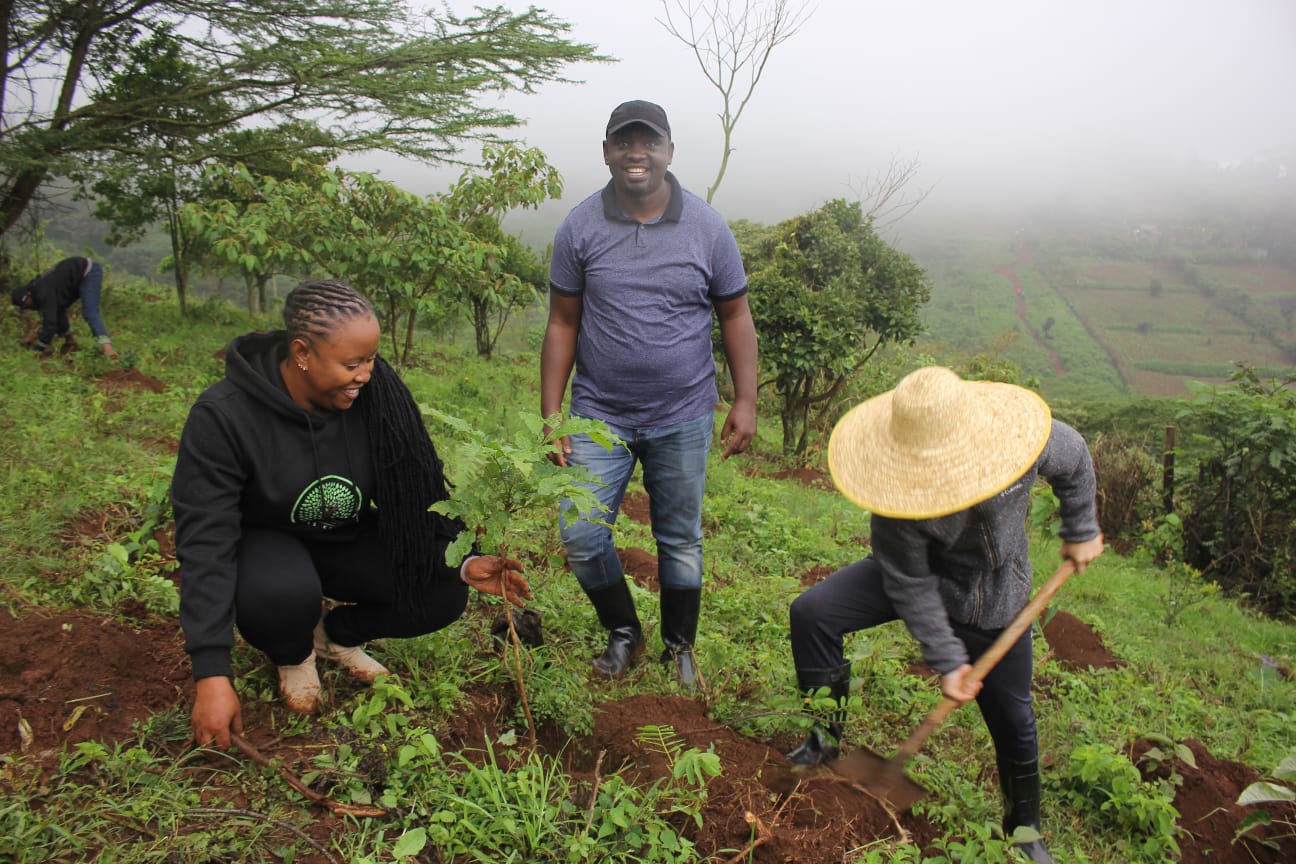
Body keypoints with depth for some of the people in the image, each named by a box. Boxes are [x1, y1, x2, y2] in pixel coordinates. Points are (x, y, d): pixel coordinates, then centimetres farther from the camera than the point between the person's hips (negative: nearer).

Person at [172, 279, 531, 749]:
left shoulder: (376, 395, -18)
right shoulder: (223, 415, -26)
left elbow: (420, 493, -7)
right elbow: (206, 542, -27)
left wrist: (461, 562, -22)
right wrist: (211, 675, -31)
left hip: (349, 540, 3)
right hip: (266, 541, -3)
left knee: (444, 592, -18)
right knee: (283, 594, -37)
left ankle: (337, 634, 11)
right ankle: (293, 654, 2)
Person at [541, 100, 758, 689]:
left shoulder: (707, 228, -2)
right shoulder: (580, 227, -2)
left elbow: (735, 315, 5)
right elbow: (562, 324, 1)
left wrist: (745, 401, -3)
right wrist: (551, 415, -3)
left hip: (683, 418, 0)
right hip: (600, 414, 0)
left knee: (680, 541, 11)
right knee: (580, 534, -5)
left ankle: (679, 648, 33)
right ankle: (623, 633, 23)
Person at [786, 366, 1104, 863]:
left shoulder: (1026, 437, -30)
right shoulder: (899, 493, -33)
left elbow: (1074, 462, -4)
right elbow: (909, 584, -21)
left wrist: (1081, 531, 7)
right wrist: (947, 659, -20)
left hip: (993, 602, 1)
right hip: (925, 574, -1)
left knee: (1012, 722, 8)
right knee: (811, 614, -19)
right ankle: (826, 740, 2)